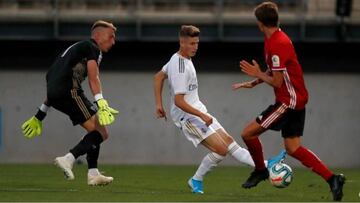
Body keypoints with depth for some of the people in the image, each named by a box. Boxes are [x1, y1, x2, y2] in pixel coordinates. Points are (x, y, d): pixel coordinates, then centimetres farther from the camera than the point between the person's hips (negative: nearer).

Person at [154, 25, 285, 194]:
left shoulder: (178, 58, 8)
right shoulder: (180, 68, -23)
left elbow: (158, 77, 19)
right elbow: (178, 101, -26)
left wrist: (159, 104, 17)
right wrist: (202, 116, -23)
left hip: (198, 111, 10)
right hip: (187, 116, -10)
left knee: (228, 140, 6)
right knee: (220, 148, -15)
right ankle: (196, 180, 1)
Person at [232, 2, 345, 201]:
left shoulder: (277, 44, -21)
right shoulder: (274, 39, 10)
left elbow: (277, 82, -19)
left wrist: (258, 74, -4)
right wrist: (254, 82, 15)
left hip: (289, 101, -10)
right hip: (297, 100, 10)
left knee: (248, 133, -5)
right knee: (293, 148, 9)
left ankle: (260, 170, 16)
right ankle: (332, 179, 3)